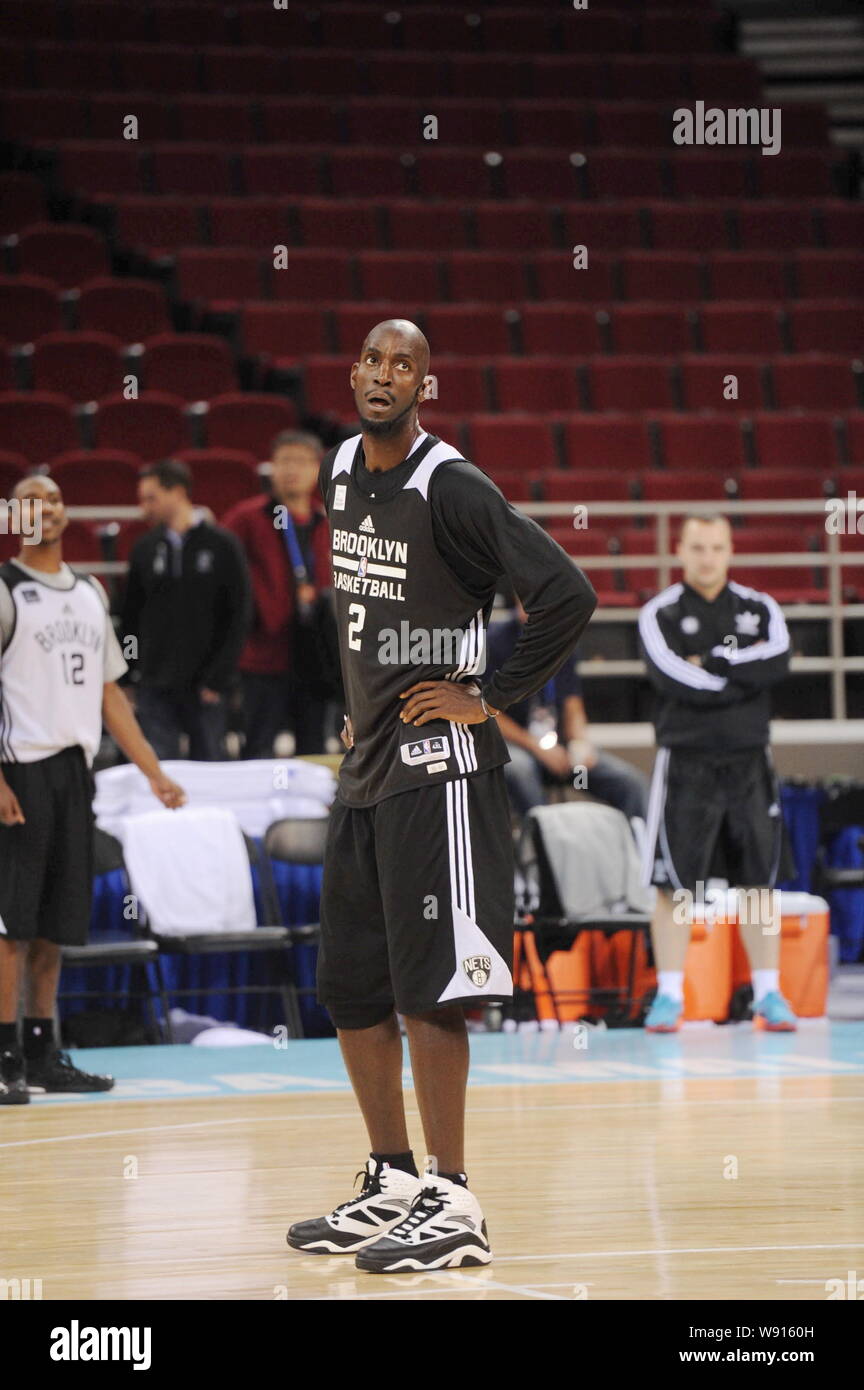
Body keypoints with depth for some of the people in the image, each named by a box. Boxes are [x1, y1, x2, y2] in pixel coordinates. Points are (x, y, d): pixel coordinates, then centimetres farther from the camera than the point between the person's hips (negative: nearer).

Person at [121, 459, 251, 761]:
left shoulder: (222, 546, -1)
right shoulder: (145, 549, 8)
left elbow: (238, 617, -3)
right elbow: (130, 616, 12)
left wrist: (218, 679, -9)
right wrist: (128, 675, 4)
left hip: (205, 688, -2)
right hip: (155, 686, 2)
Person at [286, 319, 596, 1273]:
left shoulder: (451, 488, -16)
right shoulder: (339, 472, 8)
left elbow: (567, 596, -21)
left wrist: (493, 698, -15)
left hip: (437, 765, -8)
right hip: (364, 765, 8)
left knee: (426, 988, -8)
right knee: (350, 991, 11)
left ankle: (451, 1205, -4)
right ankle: (392, 1184, 22)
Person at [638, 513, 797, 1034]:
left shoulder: (759, 609, 8)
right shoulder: (660, 614, -1)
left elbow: (777, 661, -12)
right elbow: (675, 679, -17)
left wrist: (715, 663, -17)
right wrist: (746, 672, -11)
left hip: (749, 762, 2)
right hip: (685, 761, -2)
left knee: (759, 880, 5)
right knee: (675, 884, -3)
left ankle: (768, 992, 11)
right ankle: (669, 995, 2)